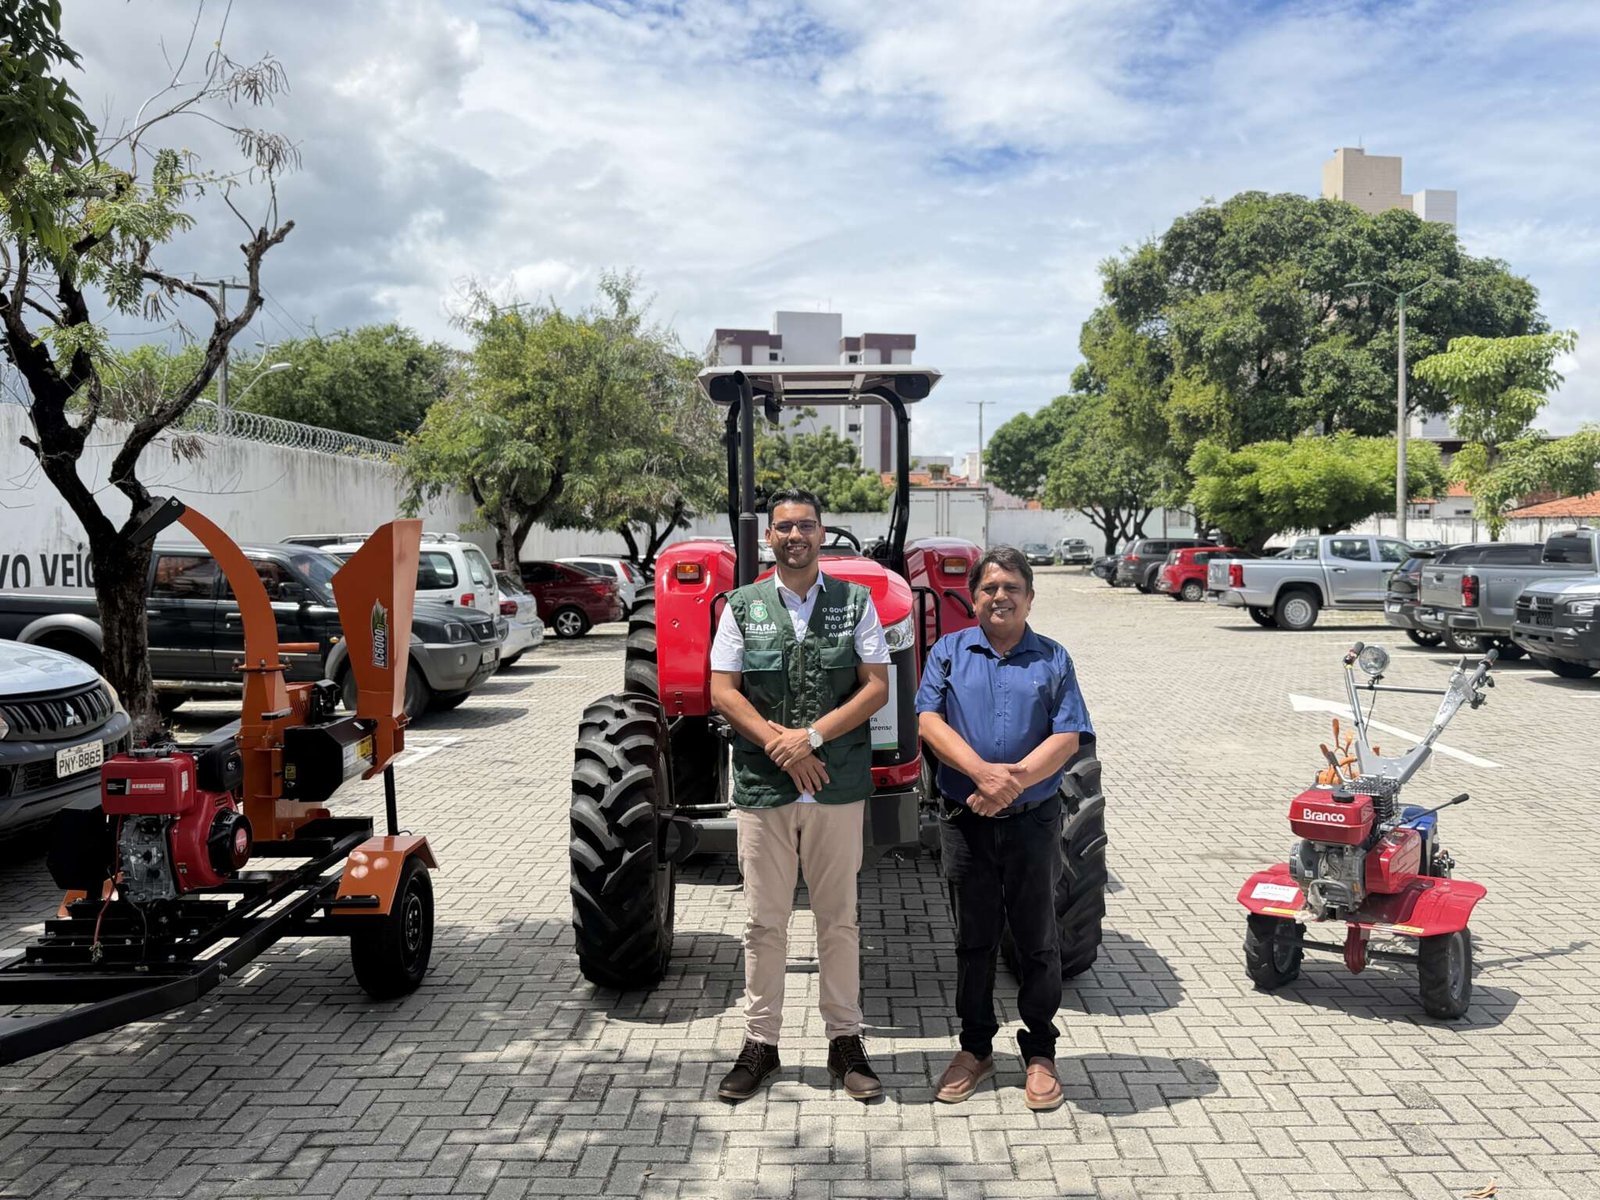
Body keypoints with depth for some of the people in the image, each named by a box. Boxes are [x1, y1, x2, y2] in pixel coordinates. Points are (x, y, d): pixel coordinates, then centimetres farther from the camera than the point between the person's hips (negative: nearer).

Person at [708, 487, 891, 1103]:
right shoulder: (743, 606, 4)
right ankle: (760, 1042, 20)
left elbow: (877, 687, -3)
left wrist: (811, 737, -13)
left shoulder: (854, 601, 3)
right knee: (763, 922, 8)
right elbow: (722, 691, 0)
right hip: (762, 788, 0)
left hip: (838, 787, 0)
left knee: (838, 918, 9)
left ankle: (845, 1040, 21)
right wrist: (778, 743, -13)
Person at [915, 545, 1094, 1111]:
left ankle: (1040, 1052, 21)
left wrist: (1016, 779, -20)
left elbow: (1068, 737, -4)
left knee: (1037, 941, 7)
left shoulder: (1053, 659, 5)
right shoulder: (949, 652, 6)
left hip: (1033, 819, 0)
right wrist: (983, 772, -21)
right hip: (964, 817, 0)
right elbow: (929, 721, -7)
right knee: (973, 938, 11)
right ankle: (975, 1047, 25)